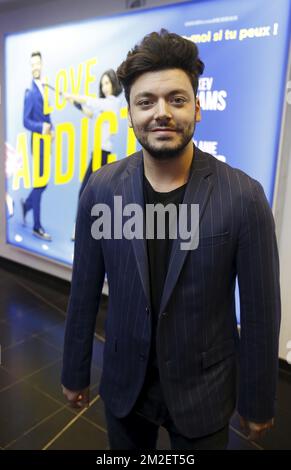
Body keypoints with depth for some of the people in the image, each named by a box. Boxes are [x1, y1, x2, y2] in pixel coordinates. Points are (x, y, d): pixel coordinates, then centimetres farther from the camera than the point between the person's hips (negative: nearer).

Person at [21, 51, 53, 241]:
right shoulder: (30, 92, -11)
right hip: (38, 143, -7)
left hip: (46, 142, 7)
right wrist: (41, 127, -29)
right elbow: (26, 121, -14)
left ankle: (27, 204, 38)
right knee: (39, 183, -2)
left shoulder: (44, 88, 13)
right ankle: (37, 227, 8)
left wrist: (51, 129, 1)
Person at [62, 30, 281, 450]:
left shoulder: (244, 196, -19)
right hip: (123, 384, 3)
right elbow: (85, 293, -4)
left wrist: (257, 402, -1)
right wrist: (75, 373, 6)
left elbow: (260, 312, -11)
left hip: (204, 392, -2)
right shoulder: (101, 189, -12)